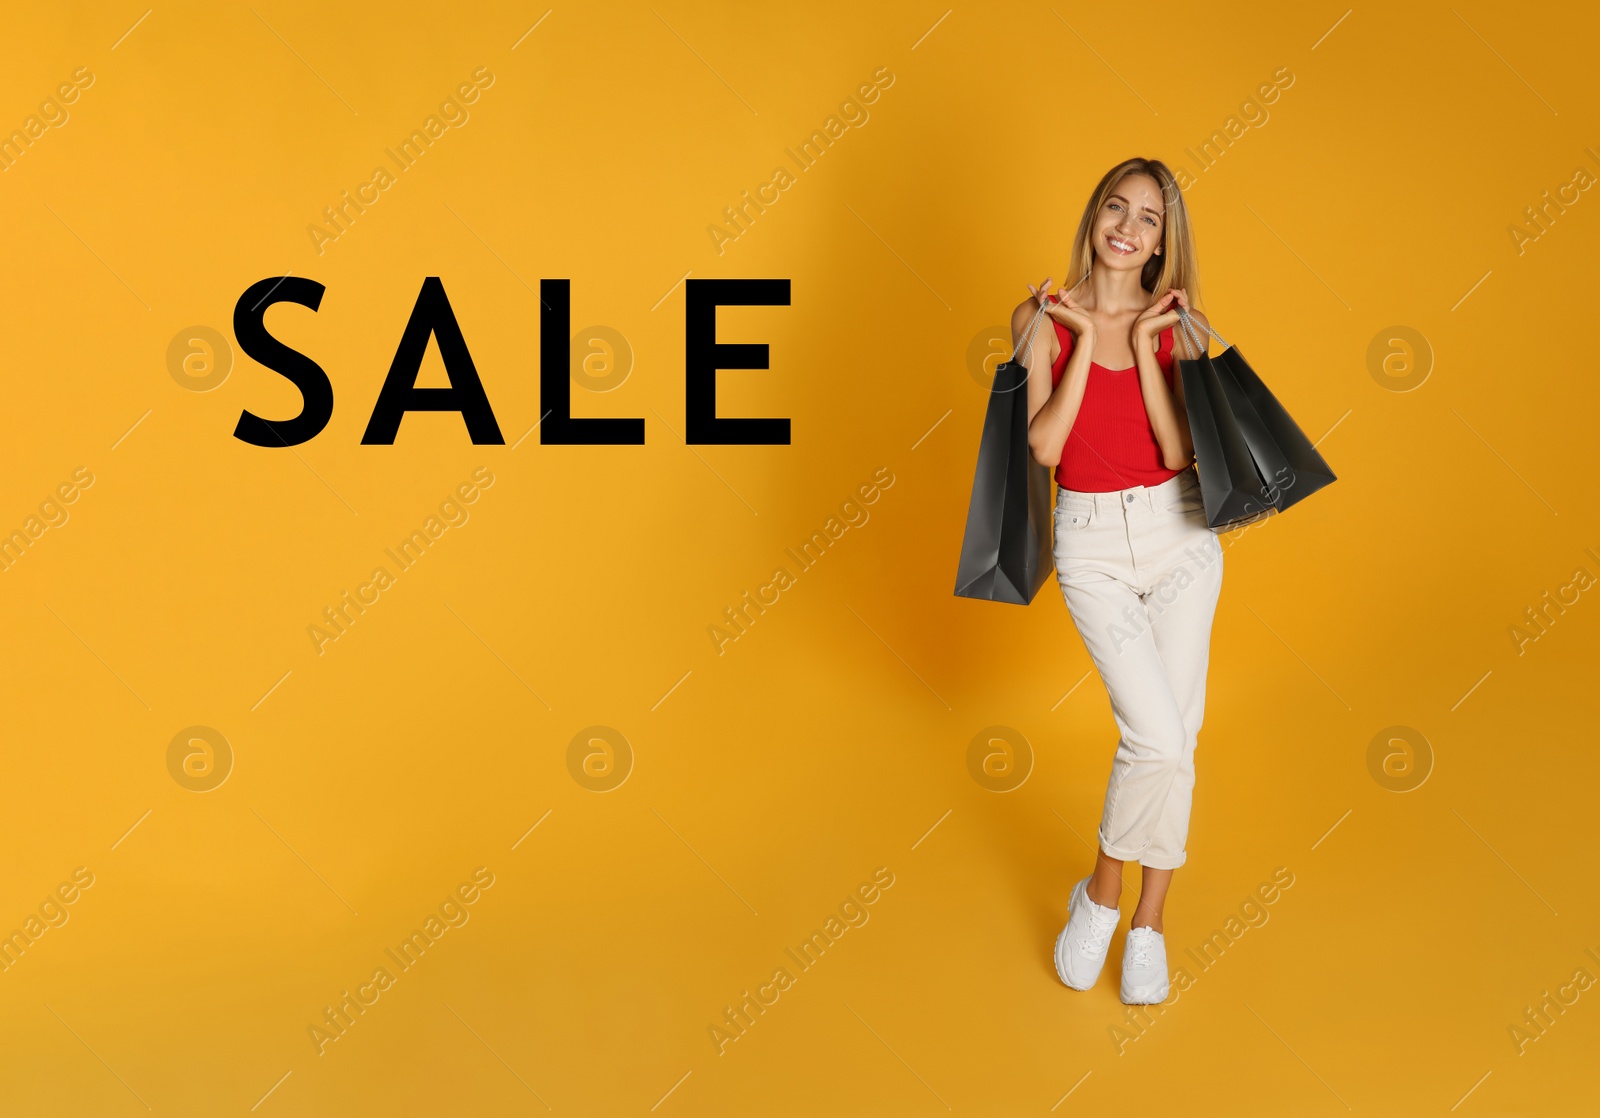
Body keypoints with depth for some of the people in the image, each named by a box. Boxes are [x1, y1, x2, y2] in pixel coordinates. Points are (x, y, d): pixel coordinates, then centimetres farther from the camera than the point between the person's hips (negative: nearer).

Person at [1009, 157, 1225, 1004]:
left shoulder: (1179, 327, 3)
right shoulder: (1043, 319, -1)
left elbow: (1180, 449, -8)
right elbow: (1044, 445, -12)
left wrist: (1142, 344, -12)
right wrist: (1086, 339, -11)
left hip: (1178, 533, 3)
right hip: (1091, 543, -2)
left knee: (1176, 739, 2)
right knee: (1158, 737, -14)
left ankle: (1149, 924, 20)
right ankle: (1102, 891, 13)